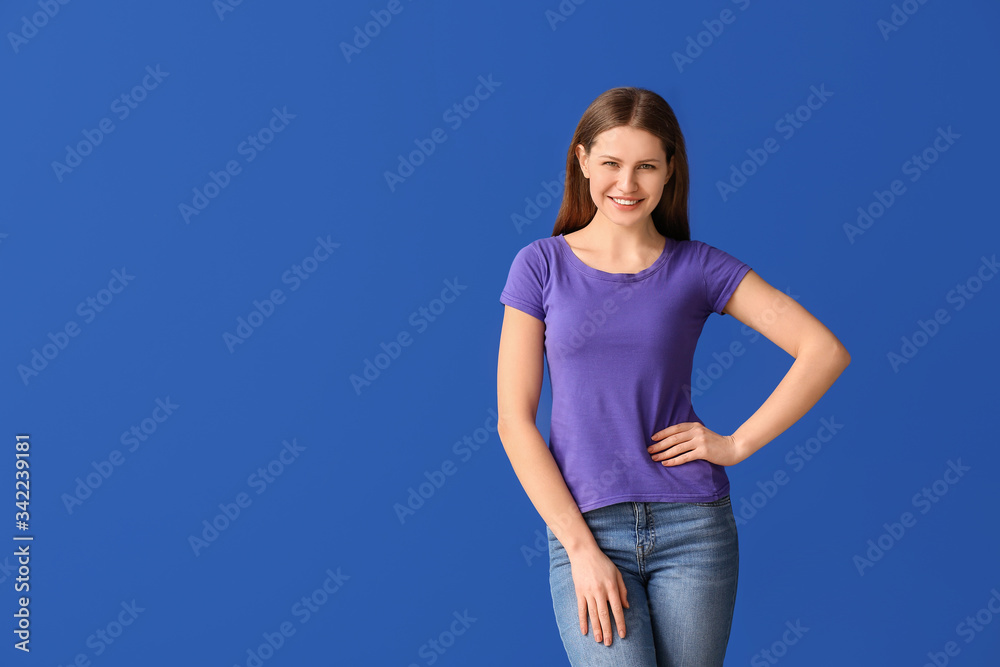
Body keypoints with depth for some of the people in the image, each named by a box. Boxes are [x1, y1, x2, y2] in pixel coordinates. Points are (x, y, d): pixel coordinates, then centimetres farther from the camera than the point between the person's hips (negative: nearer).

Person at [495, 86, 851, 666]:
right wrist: (581, 547, -9)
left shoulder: (698, 268, 3)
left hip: (693, 528, 1)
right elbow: (514, 419, -3)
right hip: (583, 527, -1)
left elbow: (826, 351, 1)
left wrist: (738, 444, -5)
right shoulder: (542, 265, 2)